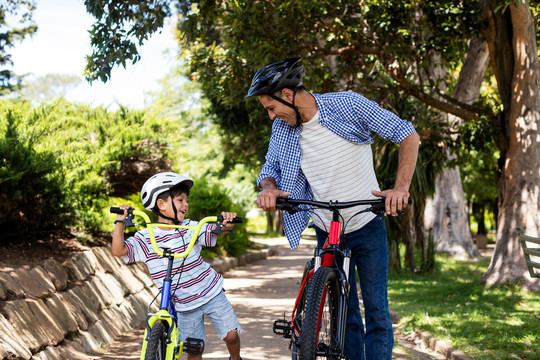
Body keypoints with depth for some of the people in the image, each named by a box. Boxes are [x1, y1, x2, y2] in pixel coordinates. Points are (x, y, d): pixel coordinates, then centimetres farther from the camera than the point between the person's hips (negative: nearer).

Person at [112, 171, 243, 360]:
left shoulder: (190, 228, -5)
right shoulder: (145, 238, -9)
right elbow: (119, 250, -17)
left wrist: (227, 222, -35)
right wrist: (120, 222, -27)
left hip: (211, 293, 0)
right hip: (185, 304, 0)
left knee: (231, 334, -4)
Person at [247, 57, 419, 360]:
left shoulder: (348, 105, -15)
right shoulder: (282, 128, -3)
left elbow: (408, 135, -12)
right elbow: (270, 170, 9)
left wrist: (401, 187, -24)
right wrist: (268, 188, -17)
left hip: (367, 226, -3)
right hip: (327, 232, 4)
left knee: (377, 310, -5)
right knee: (344, 314, 7)